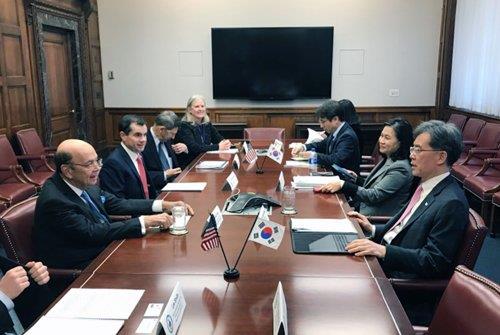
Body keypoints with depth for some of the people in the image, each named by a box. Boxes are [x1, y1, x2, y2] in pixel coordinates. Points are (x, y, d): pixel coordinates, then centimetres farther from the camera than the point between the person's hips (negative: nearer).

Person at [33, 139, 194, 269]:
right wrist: (144, 222, -25)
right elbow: (92, 233, -26)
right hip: (80, 269, -7)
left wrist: (163, 205, -5)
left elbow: (118, 204, 6)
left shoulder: (85, 185, -1)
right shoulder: (54, 200, -23)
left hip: (104, 250, 7)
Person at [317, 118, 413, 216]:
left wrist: (343, 185, -26)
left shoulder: (401, 168, -18)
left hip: (382, 222, -8)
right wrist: (356, 178, 7)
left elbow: (374, 196, -22)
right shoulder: (387, 160, 10)